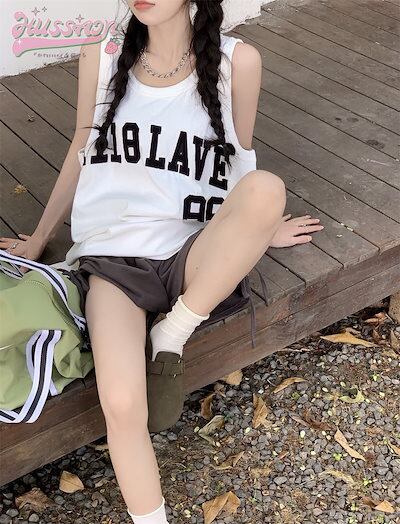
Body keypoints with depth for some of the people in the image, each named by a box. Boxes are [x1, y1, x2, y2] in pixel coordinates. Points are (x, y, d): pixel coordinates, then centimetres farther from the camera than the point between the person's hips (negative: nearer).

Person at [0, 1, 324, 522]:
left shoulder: (238, 62, 0)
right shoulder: (101, 59, 5)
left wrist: (254, 230, 19)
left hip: (195, 256, 0)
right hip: (112, 253, 0)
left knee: (267, 186, -32)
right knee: (122, 404, -26)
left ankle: (170, 339, -14)